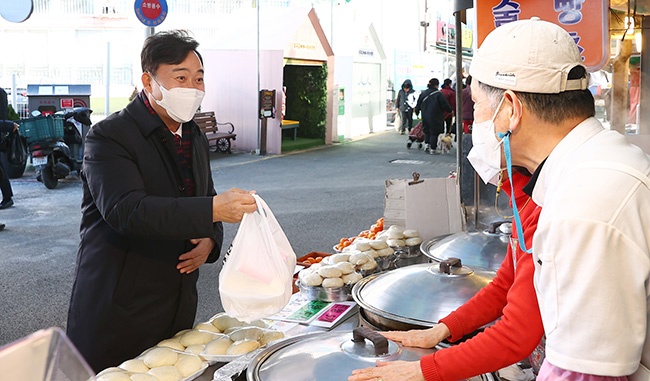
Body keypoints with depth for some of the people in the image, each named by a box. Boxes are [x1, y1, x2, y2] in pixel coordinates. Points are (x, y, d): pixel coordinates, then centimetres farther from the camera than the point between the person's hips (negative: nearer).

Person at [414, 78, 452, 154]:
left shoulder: (423, 93, 2)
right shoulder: (439, 94, -12)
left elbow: (418, 105, 10)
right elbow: (446, 106, -8)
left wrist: (417, 111, 28)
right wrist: (450, 110, 11)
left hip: (425, 117, 4)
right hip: (435, 118, -4)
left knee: (427, 131, 19)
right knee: (434, 133, 3)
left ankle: (426, 144, 4)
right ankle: (432, 149, 4)